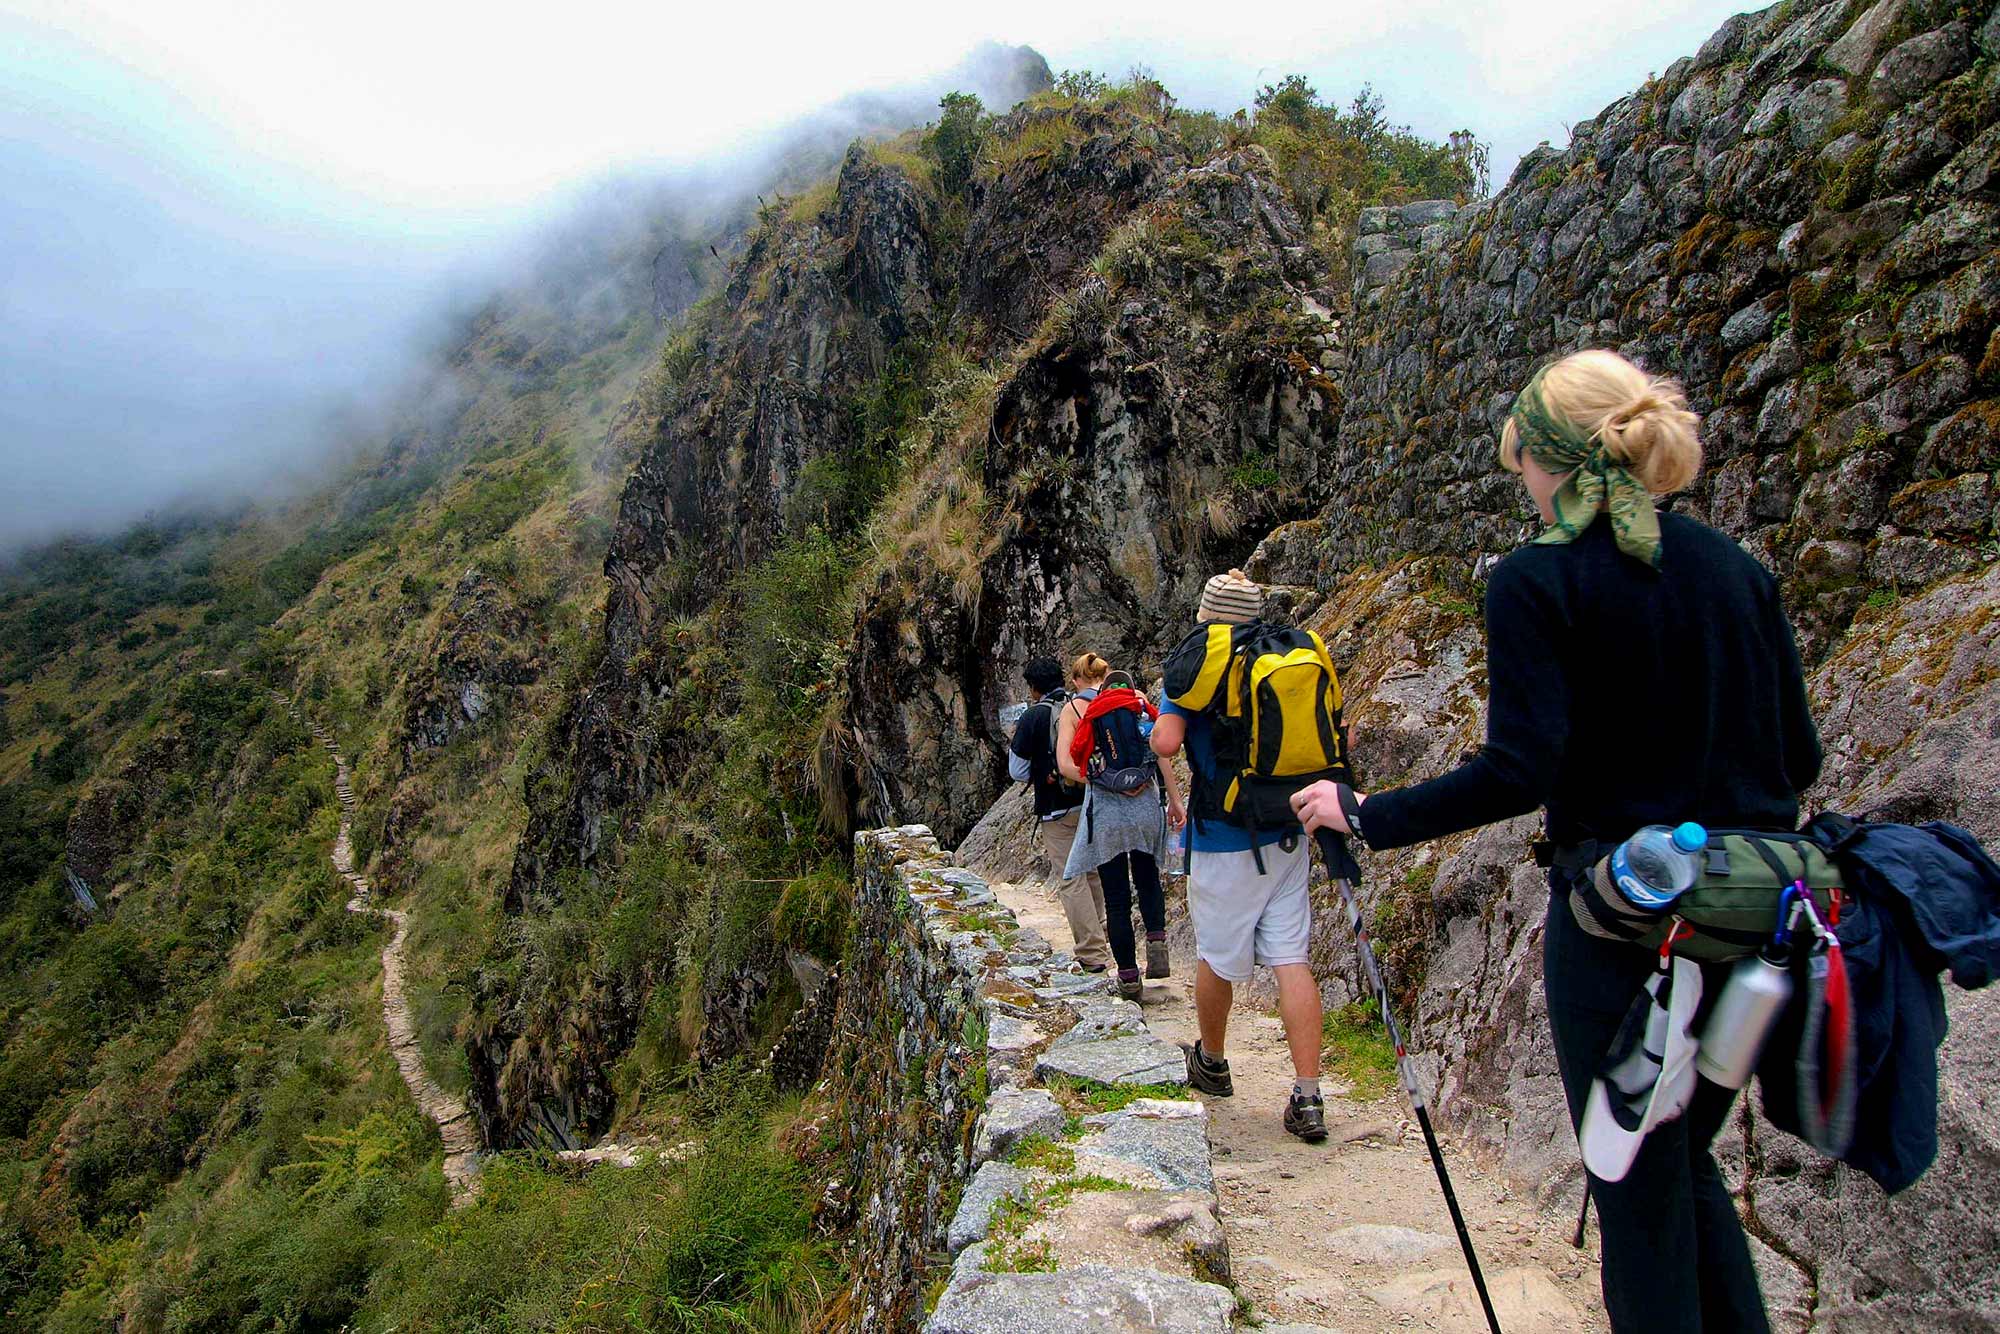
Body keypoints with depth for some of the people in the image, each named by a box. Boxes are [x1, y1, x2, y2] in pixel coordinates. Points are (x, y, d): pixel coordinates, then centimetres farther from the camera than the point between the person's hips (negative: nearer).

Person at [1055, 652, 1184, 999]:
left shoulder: (1072, 708, 2)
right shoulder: (1135, 697, 7)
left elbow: (1066, 765, -9)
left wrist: (1106, 784, -3)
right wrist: (1175, 799, 3)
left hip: (1104, 808, -2)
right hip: (1146, 803, 2)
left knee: (1116, 896, 8)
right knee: (1147, 877, 24)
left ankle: (1129, 978, 13)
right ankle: (1157, 944, 4)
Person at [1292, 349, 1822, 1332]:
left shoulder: (1536, 582, -13)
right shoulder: (1739, 569, 4)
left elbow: (1519, 771, -20)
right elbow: (1796, 756, 7)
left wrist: (1368, 817, -11)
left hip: (1619, 920, -6)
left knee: (1641, 1192, 10)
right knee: (1688, 1160, 26)